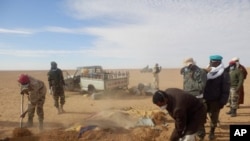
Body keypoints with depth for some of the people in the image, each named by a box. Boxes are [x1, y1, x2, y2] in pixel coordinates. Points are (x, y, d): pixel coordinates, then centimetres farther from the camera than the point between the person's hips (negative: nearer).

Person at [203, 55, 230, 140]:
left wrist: (222, 102, -11)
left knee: (214, 118, 11)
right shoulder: (206, 72, 1)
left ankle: (212, 133, 31)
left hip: (215, 101, -2)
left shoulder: (224, 74, -9)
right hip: (204, 99, 2)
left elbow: (225, 90, -9)